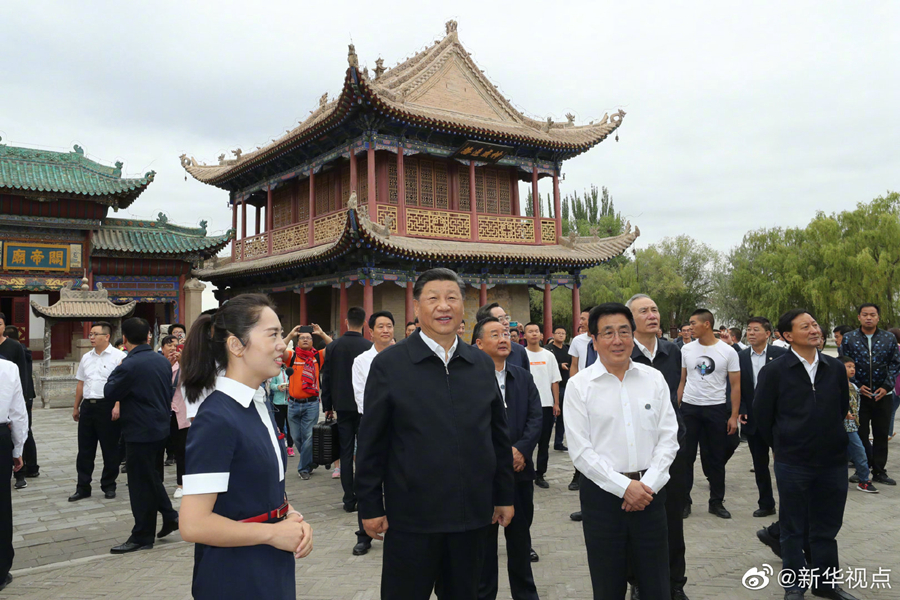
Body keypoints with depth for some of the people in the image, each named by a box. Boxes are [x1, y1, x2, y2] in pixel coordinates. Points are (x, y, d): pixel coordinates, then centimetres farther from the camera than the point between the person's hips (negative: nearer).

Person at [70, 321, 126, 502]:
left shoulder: (118, 356, -8)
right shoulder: (86, 358, 13)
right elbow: (80, 384, 18)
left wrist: (118, 405, -22)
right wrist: (76, 407, 19)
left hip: (108, 405, -6)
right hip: (87, 406, 6)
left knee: (110, 449, 4)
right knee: (85, 449, 10)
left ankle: (109, 486, 17)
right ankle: (83, 487, 19)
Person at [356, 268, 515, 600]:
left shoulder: (482, 364, 5)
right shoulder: (389, 364, -6)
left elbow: (499, 435, 10)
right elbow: (371, 442, -4)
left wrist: (505, 495, 10)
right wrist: (370, 506, -5)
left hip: (473, 514, 4)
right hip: (411, 516, -3)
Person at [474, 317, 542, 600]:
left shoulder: (524, 377, 7)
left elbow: (536, 418, 1)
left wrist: (521, 450, -13)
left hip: (520, 469, 4)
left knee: (520, 537, 16)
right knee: (484, 539, 10)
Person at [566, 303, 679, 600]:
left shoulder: (654, 378, 4)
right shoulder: (579, 385, -5)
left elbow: (668, 438, 3)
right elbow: (580, 450, -8)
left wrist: (647, 484, -9)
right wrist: (624, 486, -12)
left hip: (650, 492, 2)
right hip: (603, 494, -2)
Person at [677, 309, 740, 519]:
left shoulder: (727, 351, -3)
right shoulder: (686, 349, 3)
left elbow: (735, 385, -1)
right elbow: (682, 381, 7)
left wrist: (734, 416, -6)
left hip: (717, 409, -1)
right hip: (689, 408, 1)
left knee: (717, 458, 9)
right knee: (686, 456, 5)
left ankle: (716, 502, 23)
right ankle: (684, 501, 16)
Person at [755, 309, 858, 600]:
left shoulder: (836, 368, 2)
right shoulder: (773, 371, -10)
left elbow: (842, 408, 14)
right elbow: (762, 414, -1)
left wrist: (828, 438, 15)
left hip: (833, 461, 3)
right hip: (792, 463, -3)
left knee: (826, 527, 15)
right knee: (793, 528, 10)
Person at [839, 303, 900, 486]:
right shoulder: (848, 338, -1)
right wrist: (857, 386, -9)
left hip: (883, 395, 2)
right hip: (858, 394, -1)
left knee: (881, 434, 8)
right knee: (861, 433, 5)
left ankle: (879, 471, 18)